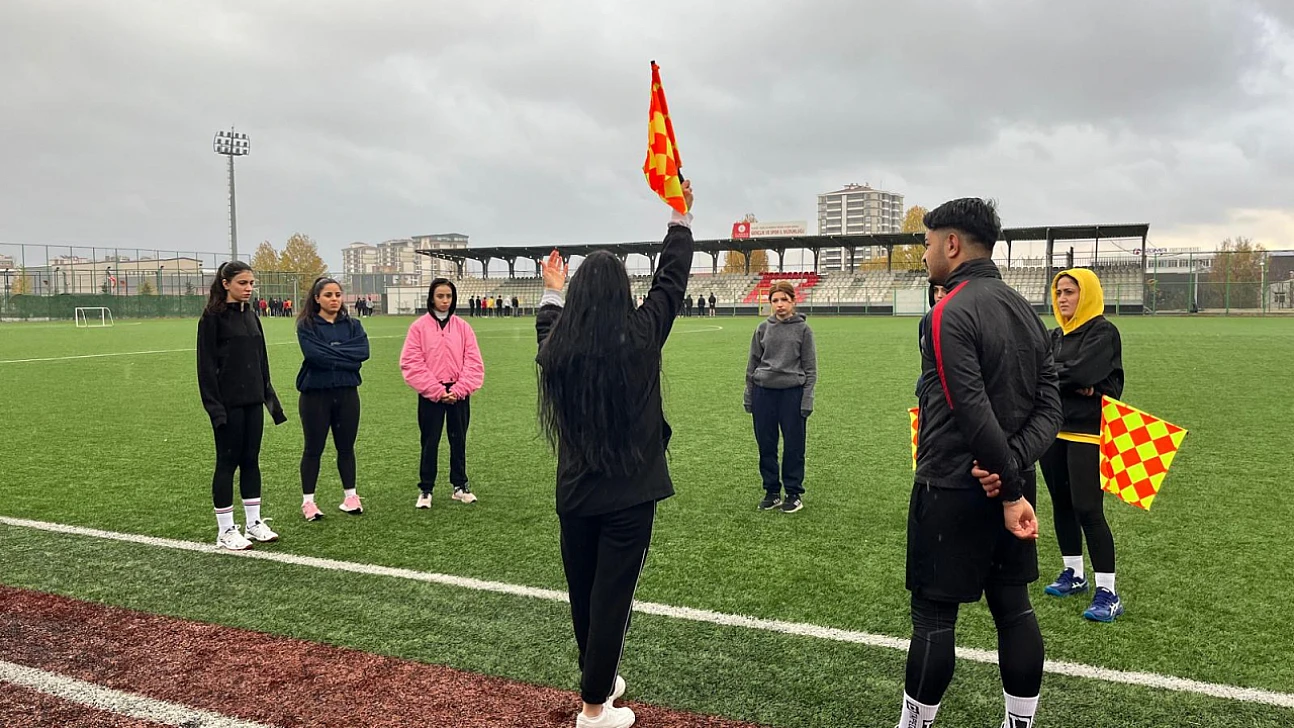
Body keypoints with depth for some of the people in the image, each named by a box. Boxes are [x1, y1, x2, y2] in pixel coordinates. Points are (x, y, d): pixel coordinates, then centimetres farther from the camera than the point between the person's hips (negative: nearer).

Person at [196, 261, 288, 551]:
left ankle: (254, 523, 19)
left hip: (252, 401, 6)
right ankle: (225, 531, 10)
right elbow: (206, 364, -11)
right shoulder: (213, 317, -8)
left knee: (251, 460, 11)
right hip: (229, 403, -6)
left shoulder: (251, 317, 12)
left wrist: (269, 396, 14)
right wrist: (214, 405, -17)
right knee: (228, 462, 1)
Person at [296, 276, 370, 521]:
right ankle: (308, 501, 14)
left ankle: (350, 496, 24)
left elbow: (363, 351, -10)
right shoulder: (306, 325, -2)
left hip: (347, 393, 3)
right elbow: (312, 353, -20)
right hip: (315, 393, -3)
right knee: (313, 448, 5)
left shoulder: (352, 325, 7)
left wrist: (330, 352, -15)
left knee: (346, 447, 12)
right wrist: (345, 358, -14)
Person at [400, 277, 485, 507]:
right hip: (430, 395, -2)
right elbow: (412, 364, -7)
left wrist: (458, 390, -11)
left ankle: (460, 486, 22)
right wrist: (438, 391, -13)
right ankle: (425, 490, 14)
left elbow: (473, 362, 0)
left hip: (459, 394, 2)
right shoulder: (419, 326, -3)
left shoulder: (463, 326, 3)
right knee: (430, 442, 5)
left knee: (459, 441, 11)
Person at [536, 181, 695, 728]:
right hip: (630, 493, -3)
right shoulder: (641, 336, -11)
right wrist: (680, 217, 16)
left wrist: (553, 291, 39)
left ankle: (599, 681, 37)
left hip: (575, 493, 4)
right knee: (612, 597, 5)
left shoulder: (557, 345, -4)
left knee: (582, 594, 17)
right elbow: (671, 279, 3)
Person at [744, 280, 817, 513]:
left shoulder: (803, 329, 0)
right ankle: (771, 491, 21)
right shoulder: (763, 328, 6)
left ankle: (794, 493, 18)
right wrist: (749, 395, 8)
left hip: (792, 393, -2)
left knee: (793, 446, 4)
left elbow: (810, 367, 1)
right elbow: (753, 363, 11)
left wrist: (807, 399, -5)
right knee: (766, 445, 8)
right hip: (764, 392, 2)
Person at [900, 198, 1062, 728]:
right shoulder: (1025, 310, 10)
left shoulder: (951, 312, -15)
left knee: (933, 615, 4)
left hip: (953, 489, -8)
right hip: (1011, 484, 8)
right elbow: (1050, 407, 5)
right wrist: (1013, 465, -8)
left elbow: (974, 412, -22)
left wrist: (1010, 489, -16)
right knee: (1014, 608, 15)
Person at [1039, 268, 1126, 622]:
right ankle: (1074, 574, 29)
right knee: (1062, 504, 13)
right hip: (1054, 429, 7)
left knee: (1088, 509, -9)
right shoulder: (1056, 335, 13)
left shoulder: (1103, 332, -8)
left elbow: (1080, 372, -22)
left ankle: (1108, 593, -1)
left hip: (1086, 433, -7)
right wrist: (1074, 385, -17)